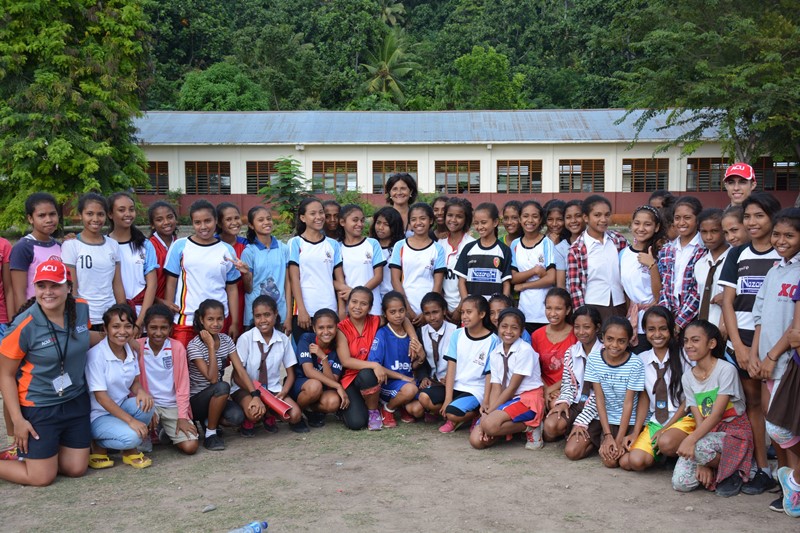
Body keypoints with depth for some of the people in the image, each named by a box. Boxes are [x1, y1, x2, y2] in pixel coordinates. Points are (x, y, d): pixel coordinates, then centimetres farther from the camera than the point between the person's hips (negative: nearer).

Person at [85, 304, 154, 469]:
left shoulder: (131, 351, -1)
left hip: (121, 406, 6)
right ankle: (98, 446, 2)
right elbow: (101, 397, -22)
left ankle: (130, 450, -1)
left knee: (146, 405, -25)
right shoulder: (96, 355, -21)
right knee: (131, 436, -30)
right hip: (98, 415, -6)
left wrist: (141, 391, -18)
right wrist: (131, 420, -27)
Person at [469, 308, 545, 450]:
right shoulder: (495, 354, 6)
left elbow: (512, 387, -14)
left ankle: (530, 428, -8)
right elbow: (496, 388, 0)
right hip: (506, 400, 7)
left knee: (490, 424, -32)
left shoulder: (525, 351, -13)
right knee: (476, 440, -11)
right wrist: (489, 411, -17)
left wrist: (490, 412, -14)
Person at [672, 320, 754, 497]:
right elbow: (699, 419, -3)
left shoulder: (726, 369, -15)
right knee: (680, 482, -15)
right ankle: (715, 465, 13)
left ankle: (732, 472, -6)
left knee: (698, 446, -37)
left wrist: (691, 439, -34)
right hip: (707, 432, 5)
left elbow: (716, 414, -21)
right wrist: (704, 462, -13)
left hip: (734, 431, -5)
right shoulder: (688, 377, 2)